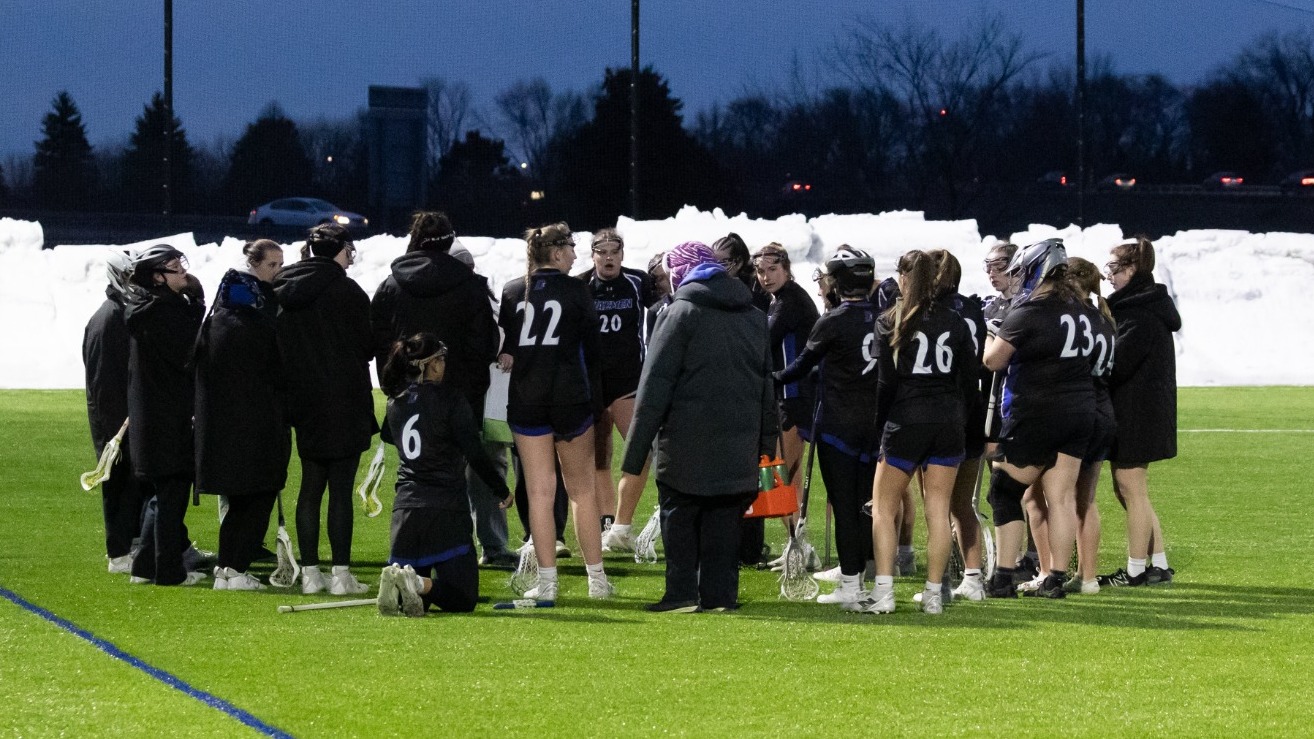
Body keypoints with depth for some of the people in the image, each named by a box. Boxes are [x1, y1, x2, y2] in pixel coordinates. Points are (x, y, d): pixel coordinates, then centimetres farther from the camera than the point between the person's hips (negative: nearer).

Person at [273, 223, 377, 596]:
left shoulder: (284, 293, 6)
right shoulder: (347, 291, -12)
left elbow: (279, 347, 9)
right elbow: (369, 343, -6)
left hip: (303, 403, 6)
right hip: (344, 403, -6)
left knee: (310, 487, 11)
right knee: (341, 488, -4)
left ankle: (310, 571, 11)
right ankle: (341, 574, -5)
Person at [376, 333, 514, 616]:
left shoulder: (396, 402, 9)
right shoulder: (450, 398, -6)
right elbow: (474, 453, -7)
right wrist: (501, 490, 5)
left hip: (406, 506, 5)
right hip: (446, 506, -5)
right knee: (462, 598, -1)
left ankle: (396, 580, -18)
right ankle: (420, 584, -29)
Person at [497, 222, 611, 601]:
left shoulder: (514, 292, 3)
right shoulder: (576, 290, -4)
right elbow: (591, 347, 1)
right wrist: (594, 402, 10)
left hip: (525, 399, 2)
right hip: (570, 396, -2)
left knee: (539, 491, 3)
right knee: (581, 488, 9)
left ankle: (547, 582, 0)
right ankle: (596, 578, 13)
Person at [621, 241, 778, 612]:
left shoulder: (681, 313, -6)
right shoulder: (755, 317, 15)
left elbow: (655, 387, -9)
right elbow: (767, 387, 18)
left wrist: (635, 452, -9)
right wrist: (766, 442, 21)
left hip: (687, 444, -5)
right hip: (737, 449, 5)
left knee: (679, 516, 4)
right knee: (724, 522, 8)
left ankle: (682, 592, -1)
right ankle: (720, 593, 5)